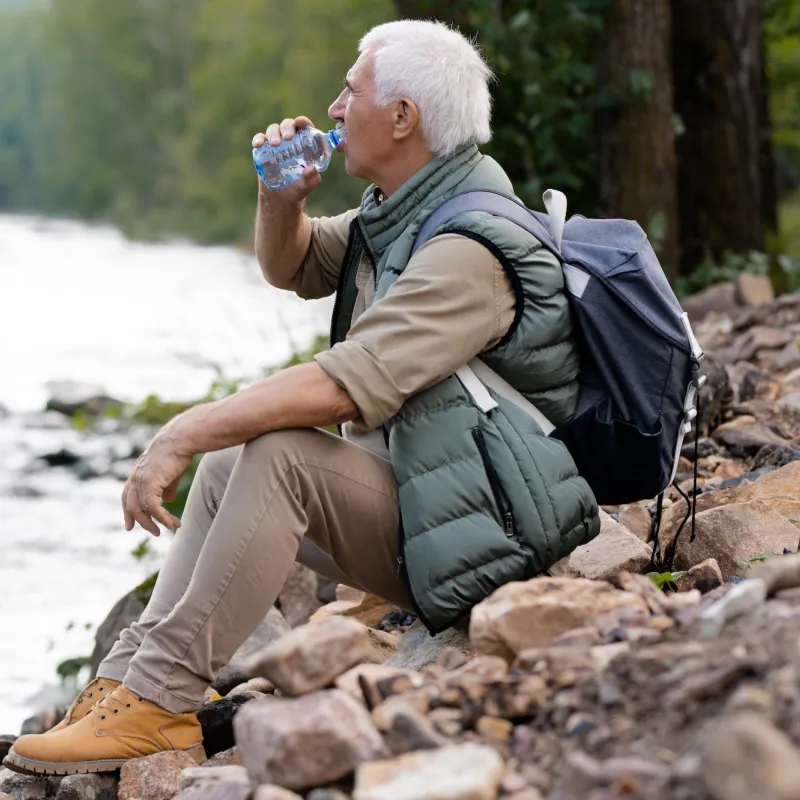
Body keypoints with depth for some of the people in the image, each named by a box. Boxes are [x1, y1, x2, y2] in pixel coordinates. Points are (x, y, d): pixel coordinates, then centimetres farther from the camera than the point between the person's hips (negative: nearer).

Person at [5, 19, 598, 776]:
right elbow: (291, 267, 26)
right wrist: (281, 198, 3)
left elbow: (345, 386, -31)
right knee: (226, 464, 11)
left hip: (478, 537, -11)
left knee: (279, 453, -27)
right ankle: (127, 678, -1)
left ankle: (160, 701, -26)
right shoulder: (397, 216, 10)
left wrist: (181, 435, -26)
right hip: (410, 495, 11)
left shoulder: (468, 252, -23)